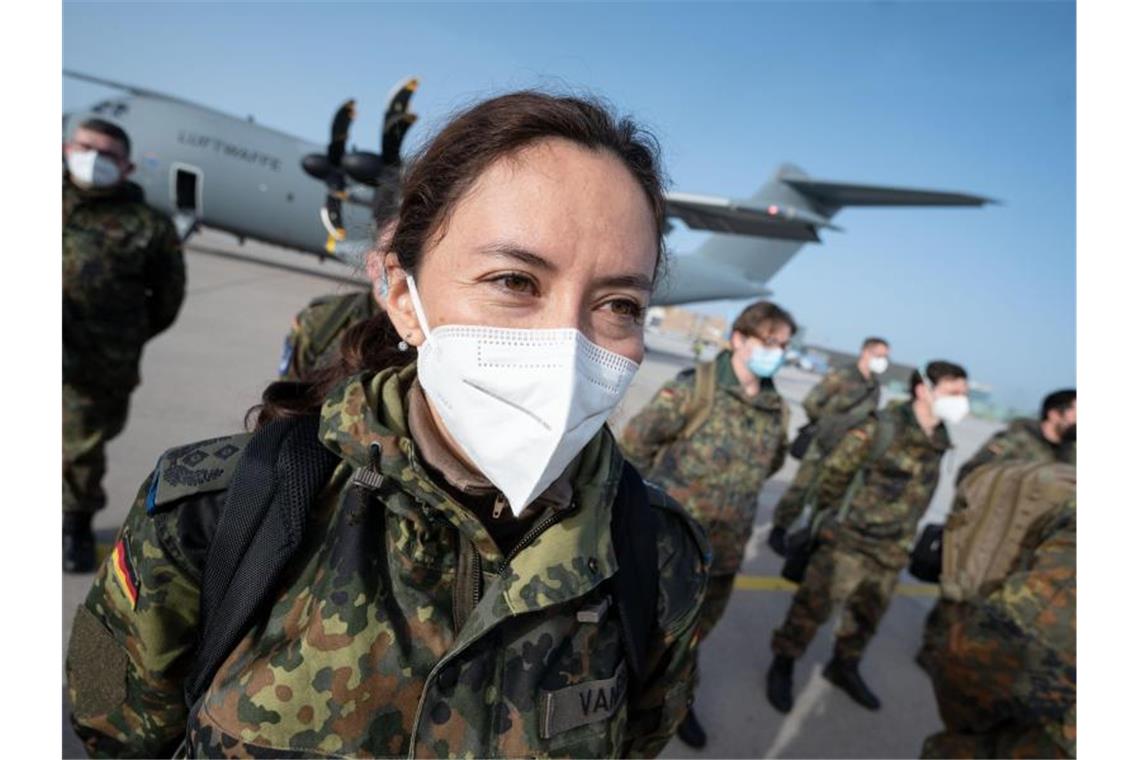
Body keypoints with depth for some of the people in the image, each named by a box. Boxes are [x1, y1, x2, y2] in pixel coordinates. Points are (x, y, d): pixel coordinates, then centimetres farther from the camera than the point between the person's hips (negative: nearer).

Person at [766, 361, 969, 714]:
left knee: (867, 614, 20)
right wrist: (836, 512, 1)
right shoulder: (883, 426, -18)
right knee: (814, 605, 2)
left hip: (892, 550, 6)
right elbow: (835, 468, -11)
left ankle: (845, 667, 41)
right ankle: (782, 665, 21)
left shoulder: (939, 439, 2)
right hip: (850, 539, -6)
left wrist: (904, 532, 17)